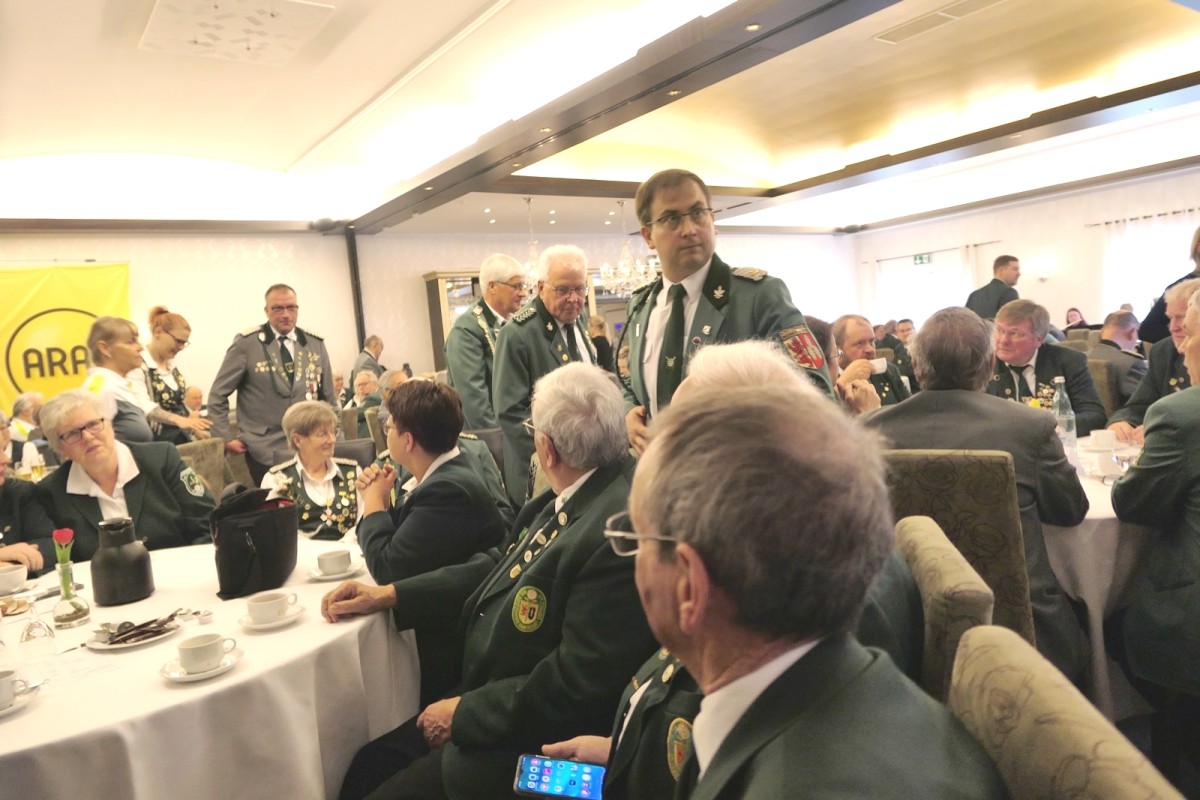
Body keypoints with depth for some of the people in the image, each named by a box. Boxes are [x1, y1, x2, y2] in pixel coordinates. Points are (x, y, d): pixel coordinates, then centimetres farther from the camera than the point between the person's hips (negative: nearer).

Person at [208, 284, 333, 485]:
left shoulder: (316, 344, 6)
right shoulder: (247, 343, -5)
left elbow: (328, 397, 15)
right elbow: (217, 395, -1)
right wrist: (225, 437, -4)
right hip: (265, 450, -3)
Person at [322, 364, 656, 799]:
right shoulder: (572, 495, -2)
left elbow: (576, 688, -27)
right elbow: (500, 567, 7)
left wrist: (465, 713, -14)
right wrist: (387, 594, 5)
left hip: (538, 747, -8)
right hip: (502, 704, 8)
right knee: (369, 765, 11)